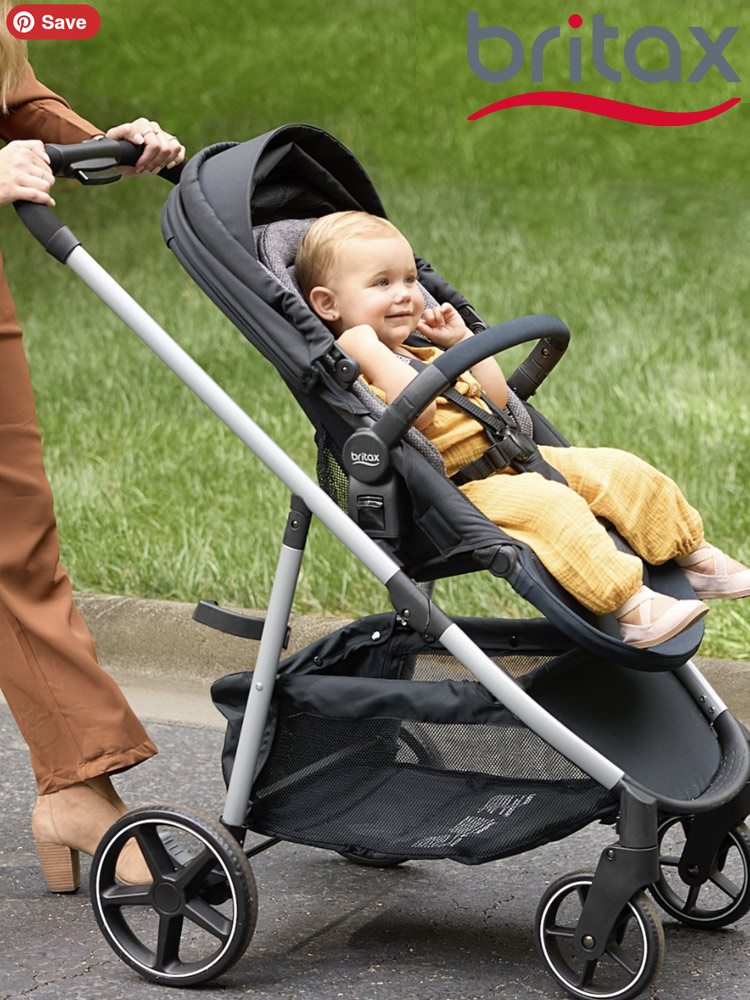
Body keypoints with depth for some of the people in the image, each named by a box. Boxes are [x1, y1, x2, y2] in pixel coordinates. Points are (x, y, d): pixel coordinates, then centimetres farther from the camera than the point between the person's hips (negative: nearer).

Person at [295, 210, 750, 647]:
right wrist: (368, 348, -25)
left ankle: (695, 557, 16)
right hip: (456, 489, -10)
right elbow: (418, 410, -27)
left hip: (505, 459, 10)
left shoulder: (421, 355, 23)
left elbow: (497, 400, 25)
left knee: (617, 471, 4)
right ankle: (629, 606, -38)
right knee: (548, 505, -34)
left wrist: (462, 340, 21)